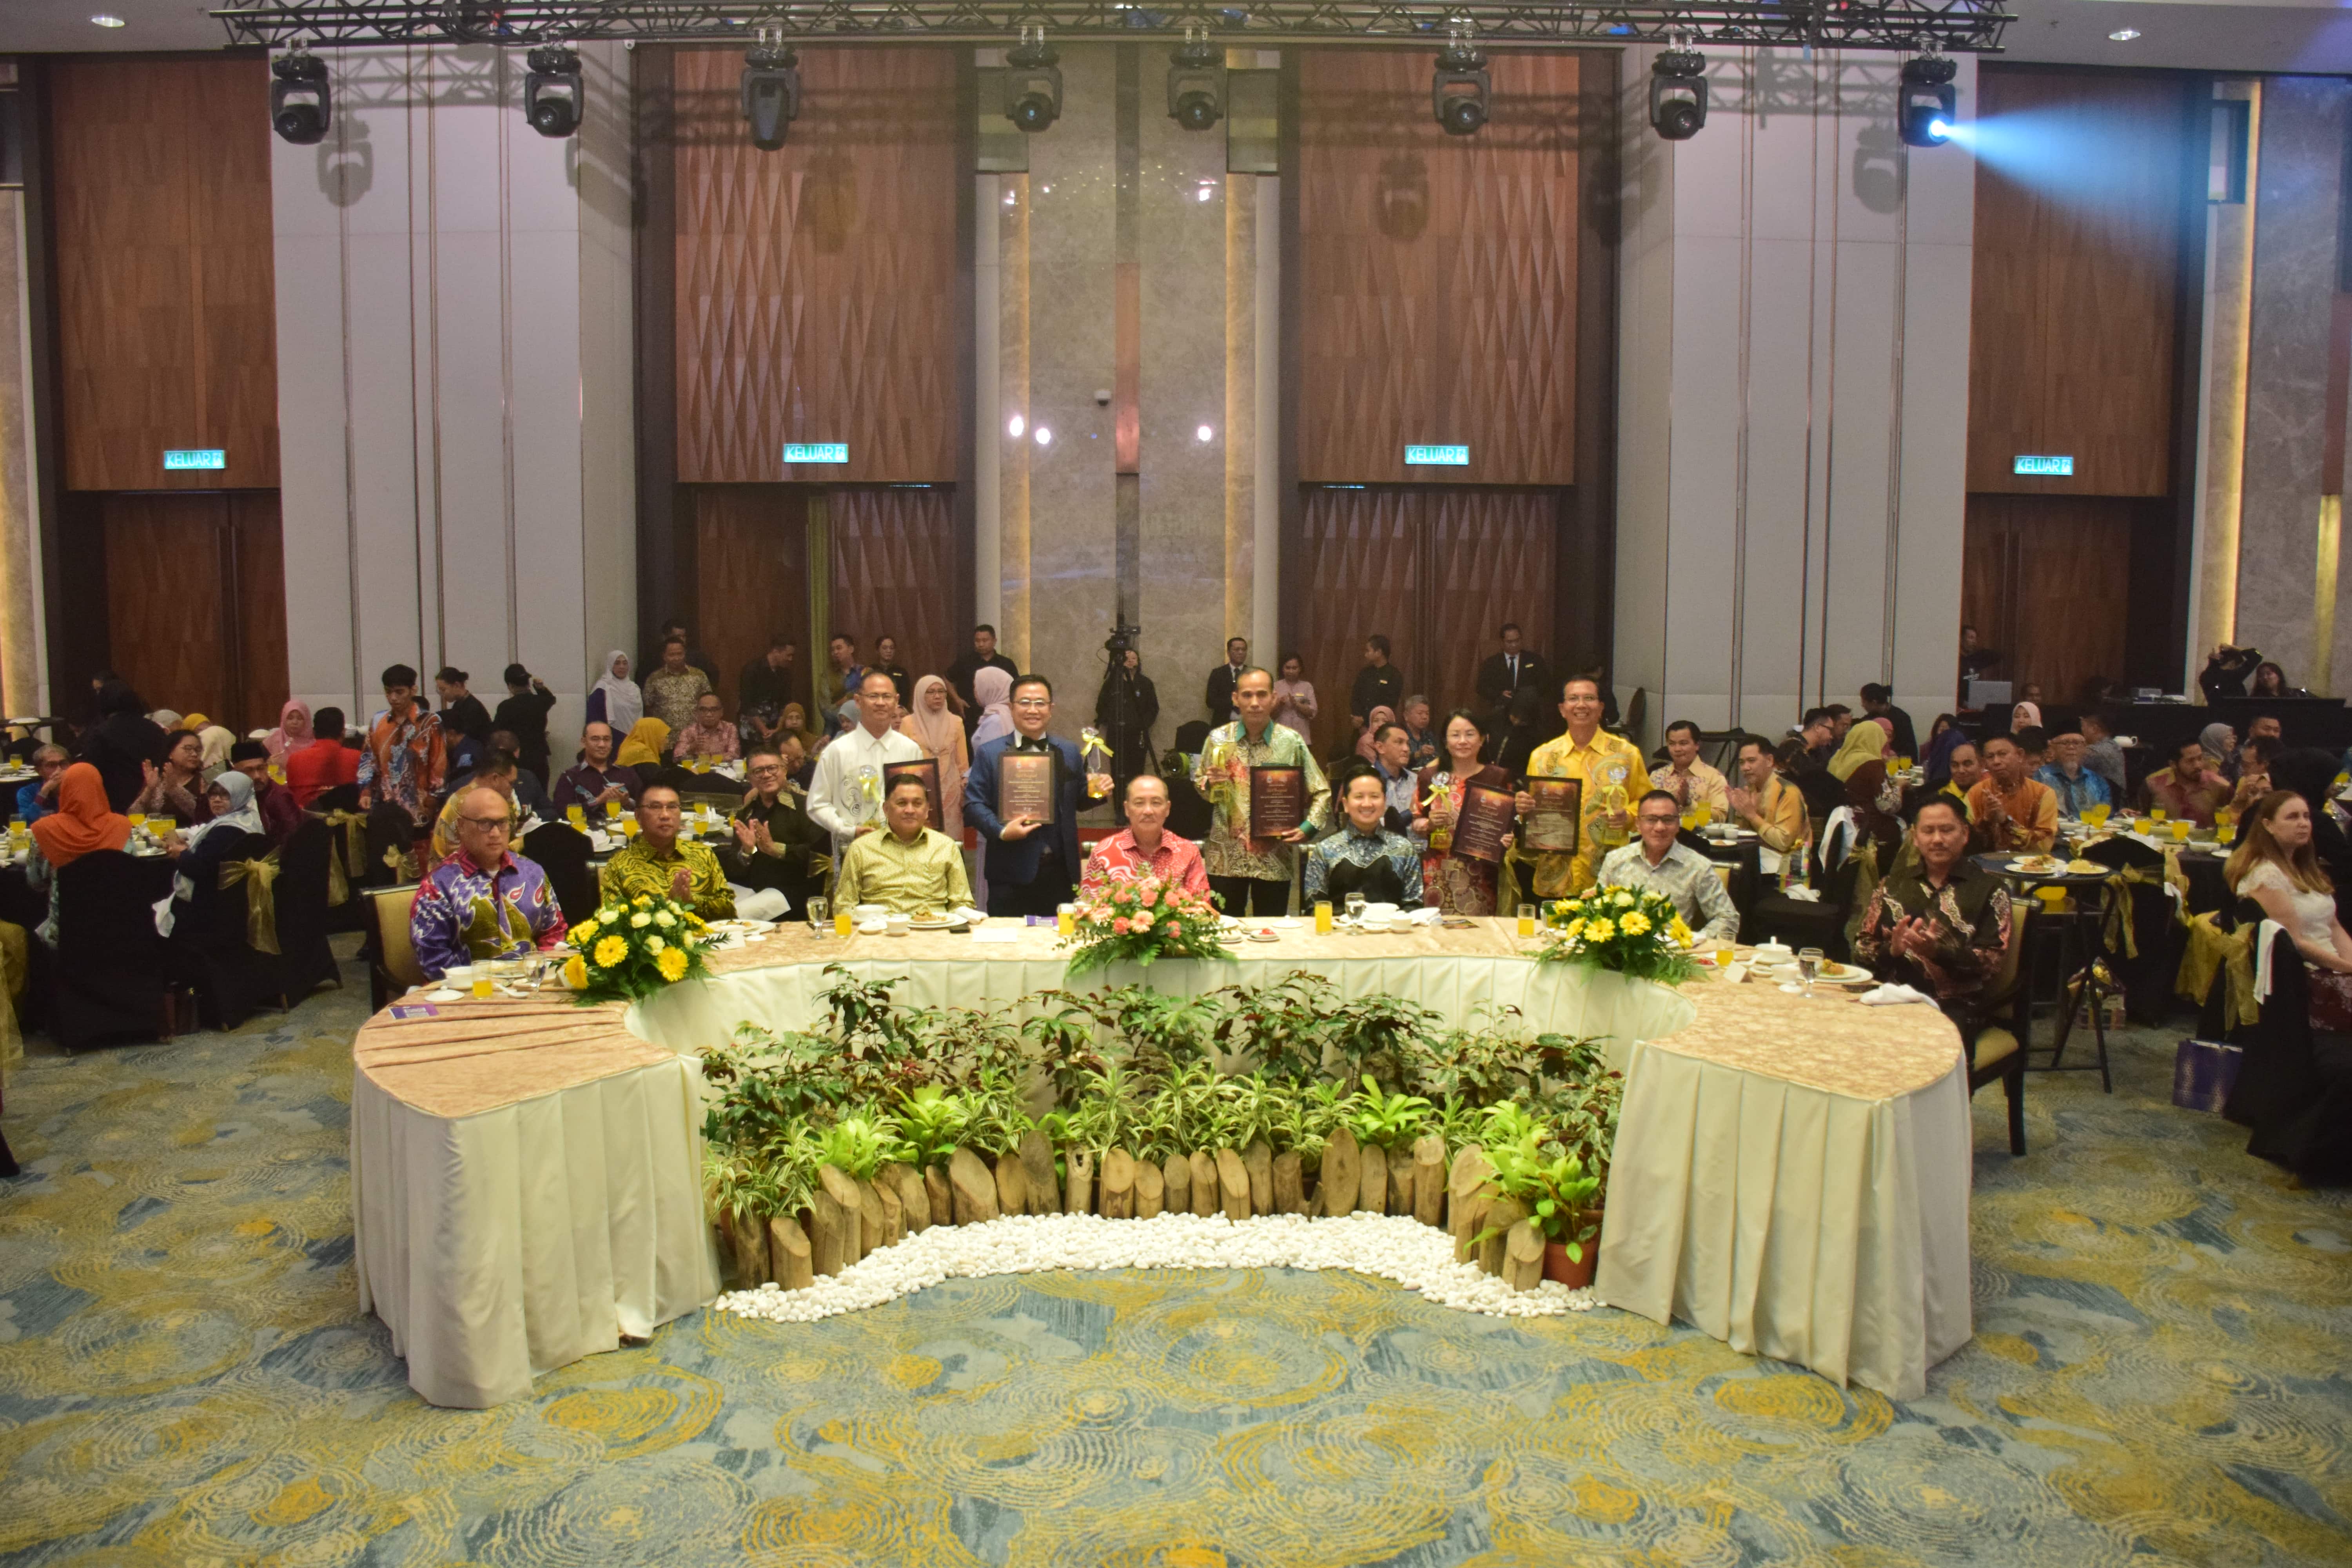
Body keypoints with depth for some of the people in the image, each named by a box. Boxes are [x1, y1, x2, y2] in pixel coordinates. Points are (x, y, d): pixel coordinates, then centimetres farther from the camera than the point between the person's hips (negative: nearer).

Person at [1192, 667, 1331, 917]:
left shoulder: (1291, 742, -2)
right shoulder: (1218, 739, 2)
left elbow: (1321, 792, 3)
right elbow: (1199, 784, 13)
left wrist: (1307, 828, -12)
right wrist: (1210, 783, -10)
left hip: (1275, 858, -1)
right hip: (1226, 857, 1)